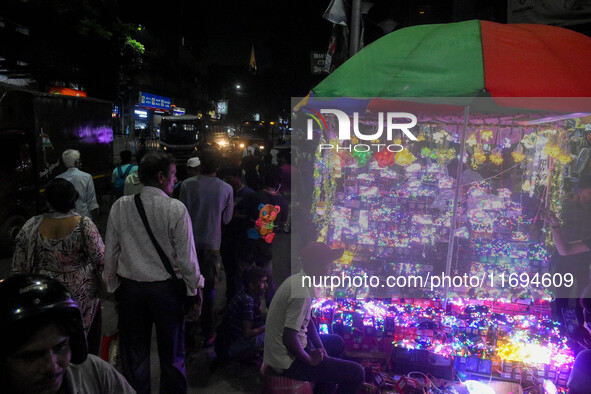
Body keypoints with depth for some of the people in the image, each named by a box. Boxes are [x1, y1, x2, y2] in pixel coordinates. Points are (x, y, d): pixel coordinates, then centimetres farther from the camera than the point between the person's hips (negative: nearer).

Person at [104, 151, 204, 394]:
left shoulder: (120, 206, -4)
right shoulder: (176, 209, -15)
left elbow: (110, 252, 3)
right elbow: (186, 256, -12)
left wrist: (112, 286, 15)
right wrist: (195, 288, 0)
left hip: (129, 288, 3)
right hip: (166, 289, -3)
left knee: (134, 354, 19)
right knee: (171, 355, 14)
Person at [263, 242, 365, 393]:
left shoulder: (297, 280, 5)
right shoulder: (302, 291, -26)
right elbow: (289, 338, -28)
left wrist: (320, 349, 8)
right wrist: (310, 360, -13)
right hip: (287, 362, -10)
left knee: (337, 342, 28)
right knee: (356, 373, -11)